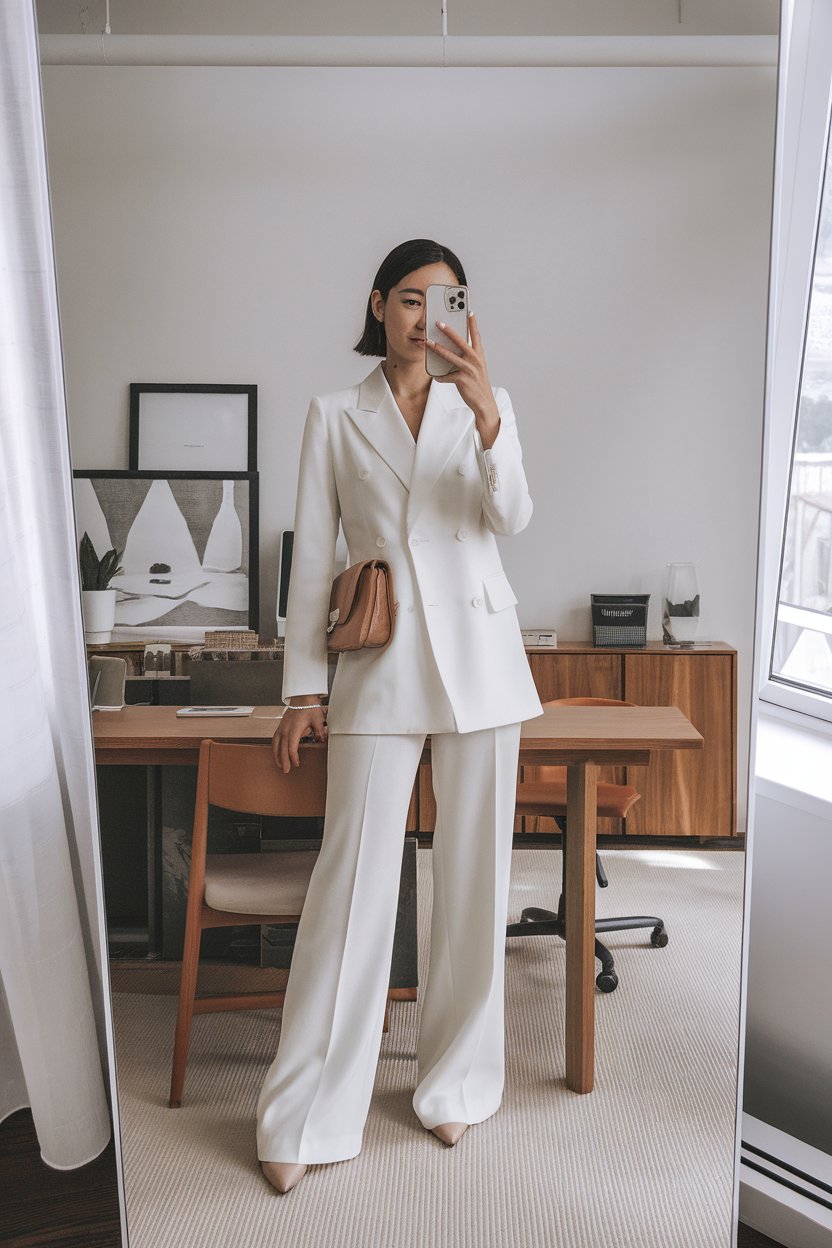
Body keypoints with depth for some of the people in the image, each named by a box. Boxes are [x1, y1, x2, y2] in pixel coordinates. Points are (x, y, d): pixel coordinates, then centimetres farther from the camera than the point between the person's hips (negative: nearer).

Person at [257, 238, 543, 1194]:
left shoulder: (483, 405, 10)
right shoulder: (334, 416, 8)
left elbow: (510, 517, -6)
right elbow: (311, 554, 5)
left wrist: (487, 412, -23)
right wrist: (303, 687, 0)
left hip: (478, 657, 2)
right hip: (379, 665, -1)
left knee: (474, 880, 7)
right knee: (353, 882, -4)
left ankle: (455, 1084, 24)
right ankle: (305, 1117, 8)